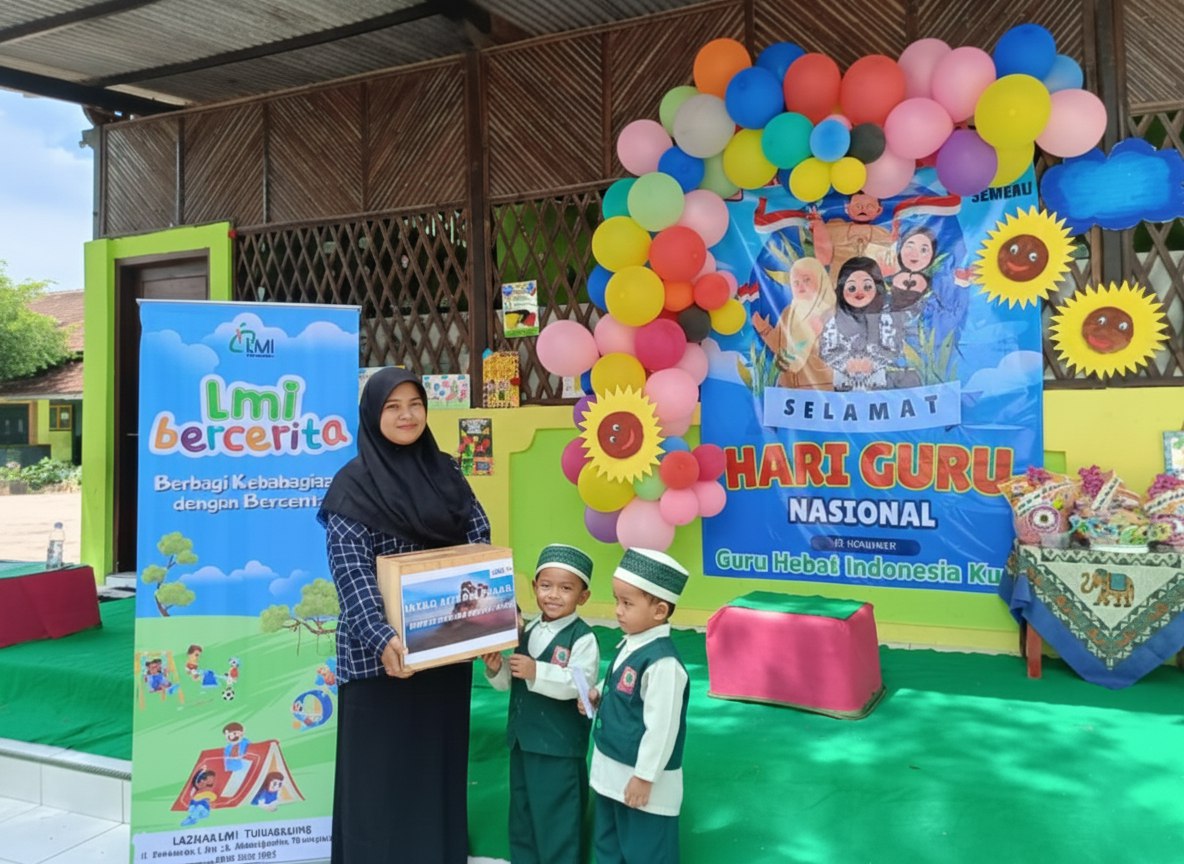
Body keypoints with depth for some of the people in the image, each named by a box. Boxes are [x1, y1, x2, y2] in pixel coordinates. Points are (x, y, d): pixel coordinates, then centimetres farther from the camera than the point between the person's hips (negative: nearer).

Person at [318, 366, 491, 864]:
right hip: (380, 654, -5)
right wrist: (381, 637, -30)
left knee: (440, 762, 15)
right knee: (382, 770, 4)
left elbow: (481, 543, 6)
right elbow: (350, 573, -16)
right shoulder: (353, 486, -8)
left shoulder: (445, 472, 7)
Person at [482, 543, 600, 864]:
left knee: (557, 816, 4)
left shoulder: (583, 637, -16)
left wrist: (537, 672, -31)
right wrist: (497, 669, -9)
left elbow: (578, 684, -26)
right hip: (523, 737, 8)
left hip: (560, 743, -8)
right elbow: (513, 682, 12)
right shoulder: (529, 630, 7)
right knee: (522, 811, 20)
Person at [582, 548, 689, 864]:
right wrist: (597, 694, -1)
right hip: (611, 770, 9)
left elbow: (662, 726, -25)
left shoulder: (662, 662, -28)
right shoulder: (628, 645, 1)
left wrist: (644, 777, -20)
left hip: (641, 778, -9)